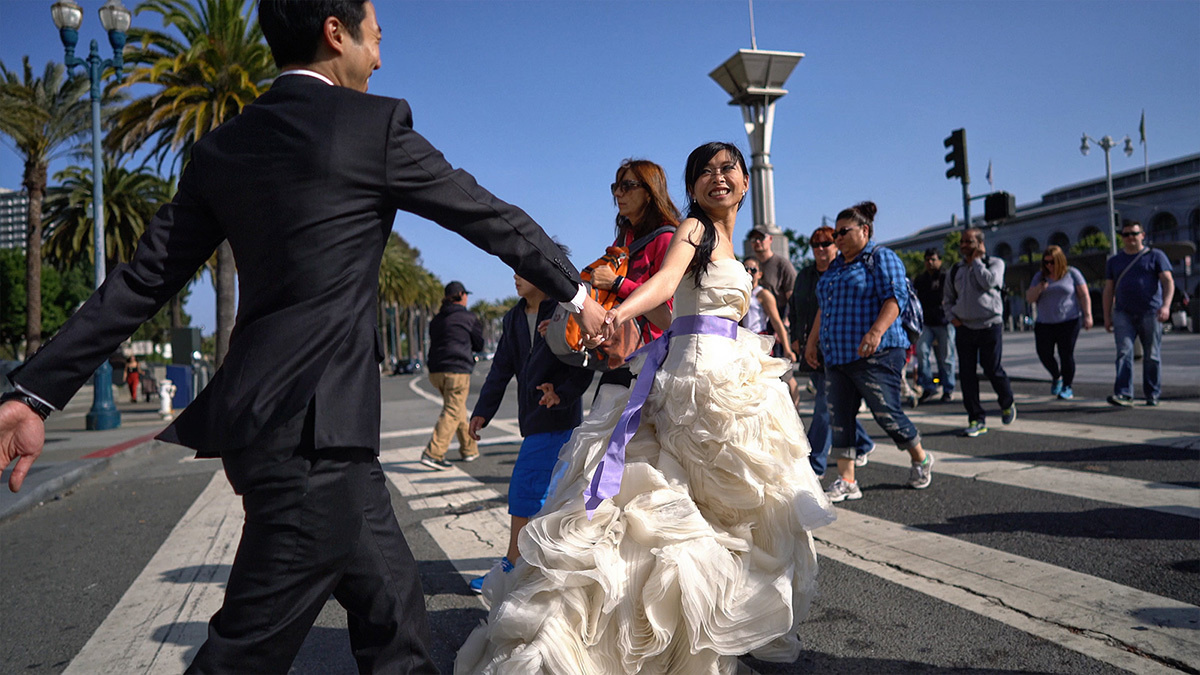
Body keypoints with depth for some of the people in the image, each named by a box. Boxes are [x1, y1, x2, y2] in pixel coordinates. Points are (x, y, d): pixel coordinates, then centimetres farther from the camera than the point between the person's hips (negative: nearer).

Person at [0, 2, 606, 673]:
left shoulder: (222, 148, 12)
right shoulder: (376, 124, -6)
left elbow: (143, 281, 10)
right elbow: (491, 217, 2)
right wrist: (576, 291, 15)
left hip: (261, 416, 8)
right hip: (315, 425, -8)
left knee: (393, 607, 16)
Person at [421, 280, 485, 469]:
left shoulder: (436, 319, 15)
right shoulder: (469, 317, -1)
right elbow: (479, 345, 6)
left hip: (436, 371, 7)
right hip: (457, 370, -7)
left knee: (459, 411, 19)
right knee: (452, 413, -7)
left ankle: (469, 450, 26)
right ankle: (432, 453, -18)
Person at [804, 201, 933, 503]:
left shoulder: (881, 258, -3)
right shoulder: (835, 266, 19)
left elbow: (896, 297, -15)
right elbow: (823, 308, 25)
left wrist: (876, 332, -28)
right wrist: (812, 340, 19)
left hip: (875, 356, -7)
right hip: (836, 357, 7)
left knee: (887, 414, -2)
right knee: (840, 418, 2)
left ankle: (921, 459, 24)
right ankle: (846, 481, 7)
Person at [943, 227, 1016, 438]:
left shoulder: (994, 263, 1)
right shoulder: (956, 269, 12)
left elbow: (989, 282, -20)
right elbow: (948, 299, 20)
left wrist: (976, 260, -9)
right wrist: (951, 316, 2)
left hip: (989, 326, -4)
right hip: (963, 327, 4)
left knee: (992, 370, 0)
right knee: (966, 374, -1)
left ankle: (1008, 404, 30)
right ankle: (977, 420, 6)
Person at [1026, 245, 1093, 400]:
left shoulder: (1072, 274, 3)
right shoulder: (1039, 276, 10)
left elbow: (1084, 296, 2)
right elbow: (1029, 299, 7)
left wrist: (1087, 315, -7)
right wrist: (1038, 288, -12)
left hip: (1069, 322, -3)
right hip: (1044, 323, 3)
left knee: (1066, 354, -6)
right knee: (1044, 354, -4)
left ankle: (1067, 387, 8)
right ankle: (1056, 377, 24)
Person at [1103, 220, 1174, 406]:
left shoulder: (1155, 256, 7)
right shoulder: (1114, 261, 15)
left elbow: (1168, 282, 0)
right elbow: (1109, 290, 16)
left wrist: (1166, 305, -16)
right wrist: (1107, 317, 10)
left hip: (1150, 313, -1)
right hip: (1123, 314, 2)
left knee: (1152, 356, 2)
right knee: (1124, 352, -12)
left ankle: (1152, 395, 13)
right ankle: (1124, 395, -19)